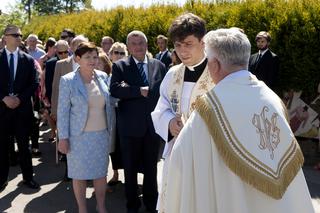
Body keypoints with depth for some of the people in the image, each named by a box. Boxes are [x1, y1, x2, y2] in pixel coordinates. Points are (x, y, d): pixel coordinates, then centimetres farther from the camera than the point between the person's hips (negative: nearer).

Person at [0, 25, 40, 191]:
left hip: (22, 107, 1)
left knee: (24, 144, 9)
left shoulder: (28, 60, 4)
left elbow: (35, 83, 0)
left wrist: (20, 98, -11)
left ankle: (28, 177, 19)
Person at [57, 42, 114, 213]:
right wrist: (63, 137, -10)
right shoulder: (68, 80, -9)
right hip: (79, 136, -3)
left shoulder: (103, 76, 2)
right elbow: (62, 111, -7)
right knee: (80, 173, 8)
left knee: (101, 171, 13)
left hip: (102, 134, 4)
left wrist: (110, 129, 10)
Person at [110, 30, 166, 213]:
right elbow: (114, 89, -16)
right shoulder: (120, 66, -1)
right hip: (130, 125, -2)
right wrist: (139, 91, -21)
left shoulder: (159, 66, 6)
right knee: (130, 167, 11)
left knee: (151, 167, 15)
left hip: (153, 124, 2)